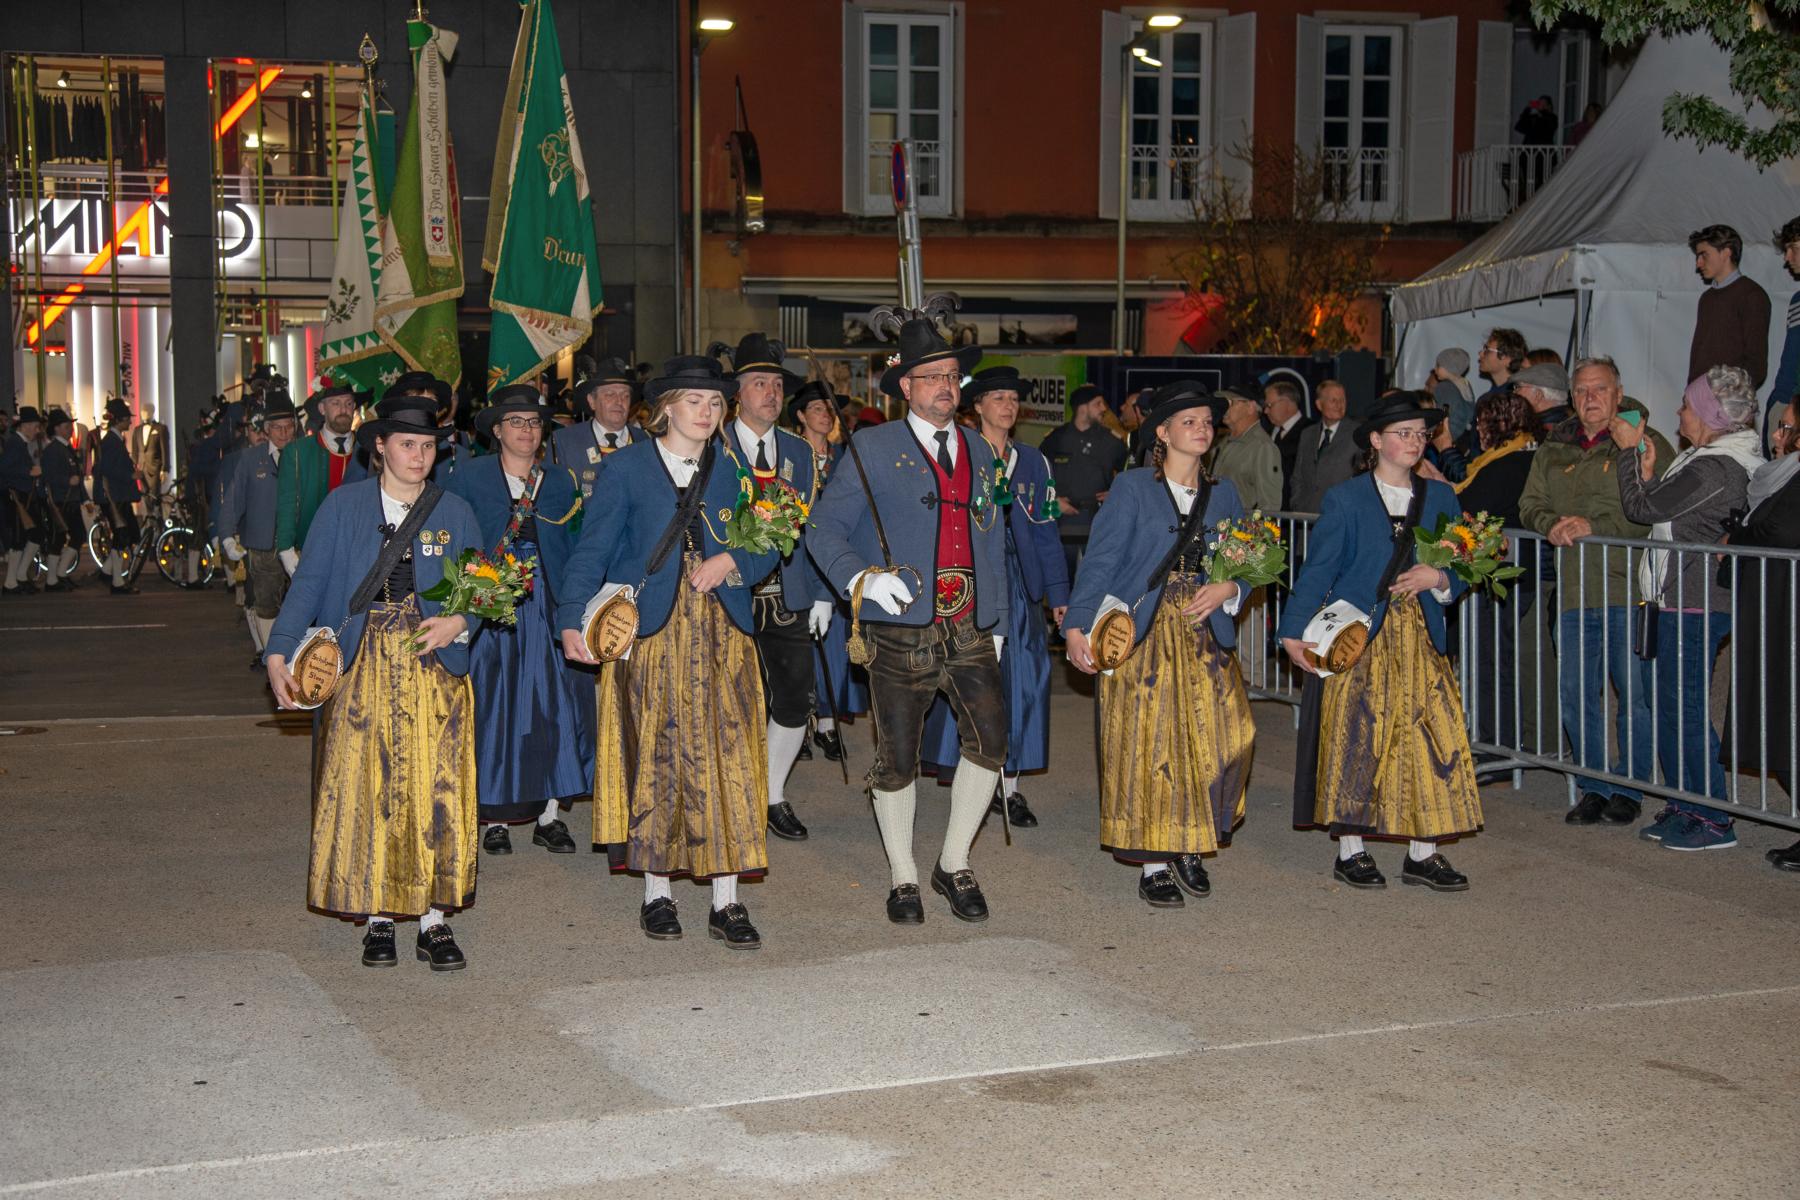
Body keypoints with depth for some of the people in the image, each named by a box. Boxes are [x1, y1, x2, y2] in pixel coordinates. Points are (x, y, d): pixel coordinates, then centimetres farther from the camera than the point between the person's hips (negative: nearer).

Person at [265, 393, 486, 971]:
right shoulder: (342, 507, 4)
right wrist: (279, 653, -10)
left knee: (435, 789, -2)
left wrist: (459, 622, -13)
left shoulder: (454, 513, 8)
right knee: (366, 789, 1)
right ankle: (377, 918, 11)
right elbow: (308, 582, 0)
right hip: (361, 669, -1)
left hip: (433, 669, 1)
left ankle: (435, 920, 5)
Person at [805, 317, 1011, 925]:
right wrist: (860, 577, -19)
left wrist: (998, 620, 18)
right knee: (896, 759, 3)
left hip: (970, 630, 4)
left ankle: (954, 864, 9)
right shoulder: (872, 448, 1)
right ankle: (903, 878, 21)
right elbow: (823, 529, -2)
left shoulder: (978, 452, 16)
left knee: (990, 738, -9)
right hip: (902, 629, -3)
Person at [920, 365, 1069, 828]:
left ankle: (1010, 787, 9)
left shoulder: (1034, 462, 13)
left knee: (1021, 682, 2)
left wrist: (1058, 593, 8)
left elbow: (1046, 530, 12)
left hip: (1019, 586, 4)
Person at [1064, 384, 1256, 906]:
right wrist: (1078, 627, -17)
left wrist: (1228, 589, -8)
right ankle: (1154, 866, 8)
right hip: (1143, 640, -4)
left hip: (1204, 640, 4)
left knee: (1224, 739, -7)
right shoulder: (1133, 488, 0)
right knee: (1147, 747, -2)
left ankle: (1191, 844, 13)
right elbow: (1100, 560, -7)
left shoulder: (1223, 495, 14)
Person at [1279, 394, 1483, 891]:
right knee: (1355, 739, 0)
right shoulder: (1345, 499, 1)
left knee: (1432, 739, -2)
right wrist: (1295, 632, -8)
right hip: (1358, 639, -3)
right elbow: (1316, 570, -2)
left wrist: (1439, 579, -8)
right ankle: (1350, 852, 11)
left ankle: (1423, 854, 7)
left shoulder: (1441, 498, 12)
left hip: (1420, 641, 4)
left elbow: (1462, 573, 14)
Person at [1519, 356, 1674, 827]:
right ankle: (1594, 787, 21)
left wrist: (1593, 526, -18)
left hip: (1628, 589, -5)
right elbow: (1530, 505, 16)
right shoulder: (1553, 450, 16)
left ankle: (1629, 788, 13)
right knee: (1575, 694, 8)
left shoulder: (1646, 443, -2)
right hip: (1574, 592, 5)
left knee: (1635, 695, -1)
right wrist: (1554, 524, -6)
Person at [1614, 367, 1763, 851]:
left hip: (1691, 606, -11)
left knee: (1683, 710, -5)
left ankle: (1713, 820, 2)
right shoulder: (1729, 459, 14)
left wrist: (1628, 452, -3)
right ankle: (1686, 806, 23)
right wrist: (1649, 474, 2)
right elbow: (1665, 512, 15)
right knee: (1666, 703, 15)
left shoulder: (1714, 469, -20)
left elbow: (1641, 509, -14)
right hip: (1675, 599, 11)